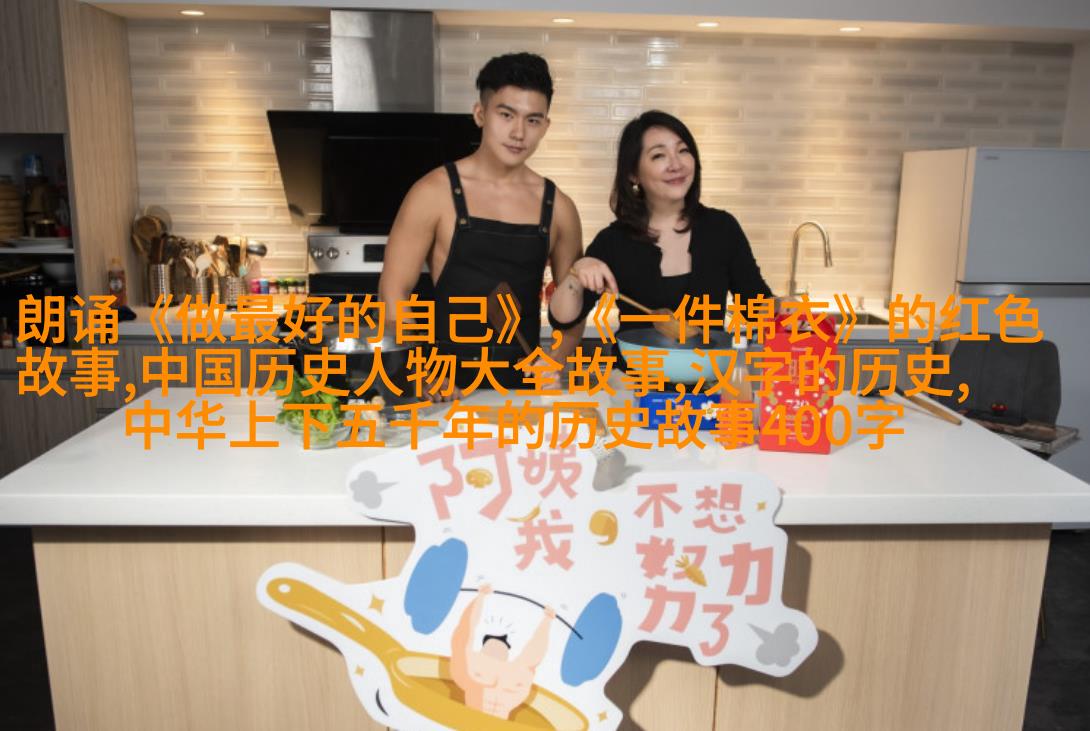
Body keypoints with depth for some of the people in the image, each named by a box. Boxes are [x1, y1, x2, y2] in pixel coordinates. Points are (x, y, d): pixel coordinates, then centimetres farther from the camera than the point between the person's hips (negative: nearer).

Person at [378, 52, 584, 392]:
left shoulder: (558, 208, 4)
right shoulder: (435, 192, -5)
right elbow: (393, 292, -4)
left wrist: (555, 364, -3)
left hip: (523, 385, 3)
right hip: (448, 384, -2)